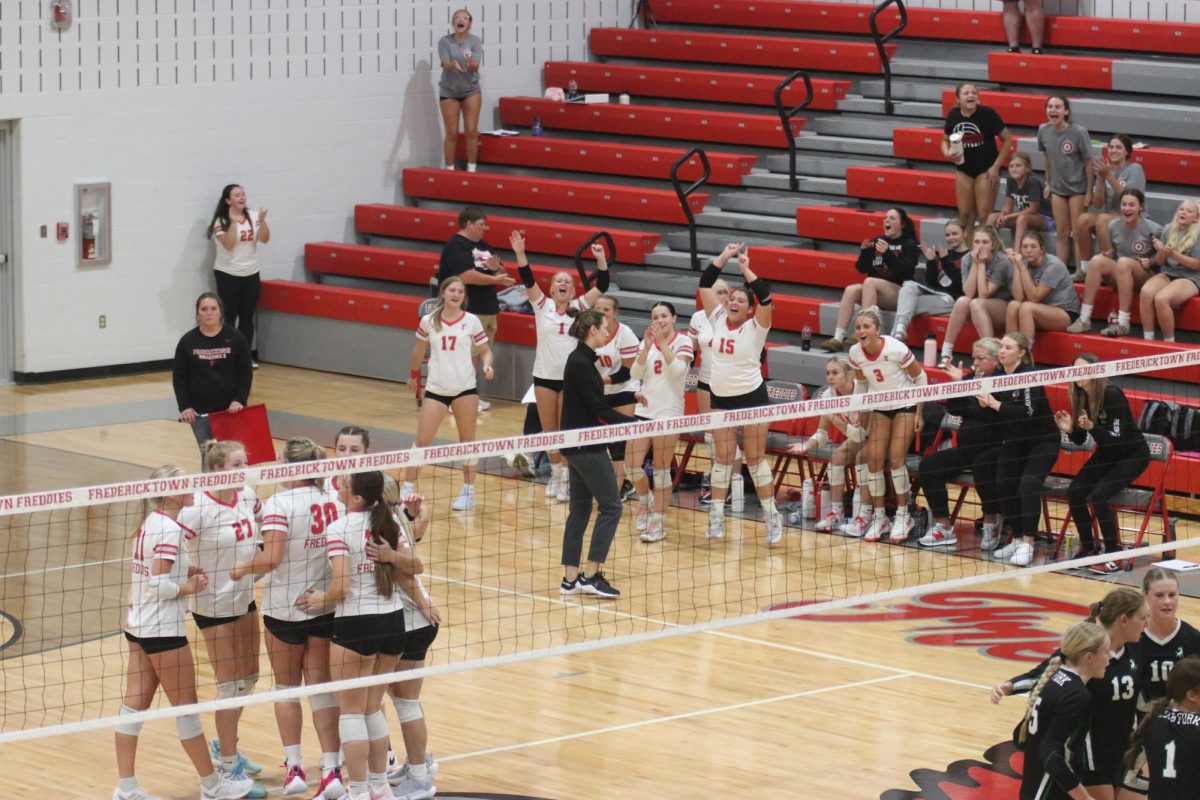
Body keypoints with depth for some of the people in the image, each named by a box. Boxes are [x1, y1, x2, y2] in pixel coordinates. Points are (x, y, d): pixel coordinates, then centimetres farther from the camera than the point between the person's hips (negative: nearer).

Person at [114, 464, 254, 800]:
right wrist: (189, 587, -8)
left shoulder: (152, 522, 10)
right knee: (186, 707, 3)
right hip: (162, 630, -9)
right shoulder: (169, 528, -18)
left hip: (138, 626, 9)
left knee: (135, 704, 7)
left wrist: (186, 571, 5)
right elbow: (159, 584, -23)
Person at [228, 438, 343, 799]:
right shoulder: (333, 498, -1)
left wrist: (243, 567, -10)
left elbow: (272, 557, -27)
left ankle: (294, 766, 15)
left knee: (286, 686, 13)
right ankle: (331, 770, 1)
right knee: (321, 684, 8)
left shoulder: (280, 503, -18)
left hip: (285, 609, -4)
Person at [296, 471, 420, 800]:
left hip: (356, 623, -6)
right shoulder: (389, 522, 4)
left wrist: (322, 599, -1)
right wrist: (390, 556, -7)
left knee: (352, 710, 5)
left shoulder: (339, 529, -14)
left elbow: (341, 587, -20)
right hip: (393, 620, 6)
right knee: (372, 708, 19)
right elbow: (415, 566, 6)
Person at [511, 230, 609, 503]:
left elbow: (601, 286, -6)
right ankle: (555, 473, 24)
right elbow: (528, 280, -10)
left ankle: (567, 479, 6)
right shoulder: (542, 305, 2)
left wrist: (601, 259, -20)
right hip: (544, 376, 1)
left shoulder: (579, 307, 2)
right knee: (548, 430, 8)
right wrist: (520, 253, -24)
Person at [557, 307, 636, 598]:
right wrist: (636, 423, -18)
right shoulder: (581, 362, -18)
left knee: (580, 509, 10)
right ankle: (591, 575, -4)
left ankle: (571, 579, 11)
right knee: (610, 507, -5)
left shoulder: (581, 359, 11)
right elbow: (598, 408, -19)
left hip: (579, 446, 10)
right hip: (585, 446, -10)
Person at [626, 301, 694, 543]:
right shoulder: (647, 341, 8)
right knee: (631, 465, 1)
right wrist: (647, 346, -15)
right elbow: (635, 374, -3)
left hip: (668, 413, -5)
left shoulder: (682, 341, -4)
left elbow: (677, 369, -19)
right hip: (644, 410, 5)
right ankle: (645, 500, 29)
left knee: (661, 470, -1)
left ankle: (659, 522, 6)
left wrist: (662, 342, -21)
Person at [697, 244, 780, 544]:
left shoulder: (755, 326, -9)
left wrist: (746, 270, -24)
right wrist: (724, 257, -6)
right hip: (720, 397, 4)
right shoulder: (718, 318, 2)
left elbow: (765, 298, -25)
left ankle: (771, 516, 5)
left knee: (756, 458, -2)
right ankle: (716, 515, 12)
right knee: (722, 458, 8)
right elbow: (705, 285, 1)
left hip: (751, 396, -4)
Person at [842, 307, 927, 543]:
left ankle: (903, 516, 1)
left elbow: (920, 377, -12)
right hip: (880, 407, 4)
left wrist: (919, 413, -11)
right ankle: (879, 517, 6)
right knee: (874, 459, -6)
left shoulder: (896, 349, -25)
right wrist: (857, 411, 1)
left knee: (896, 458, -14)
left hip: (905, 406, -4)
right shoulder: (855, 353, -12)